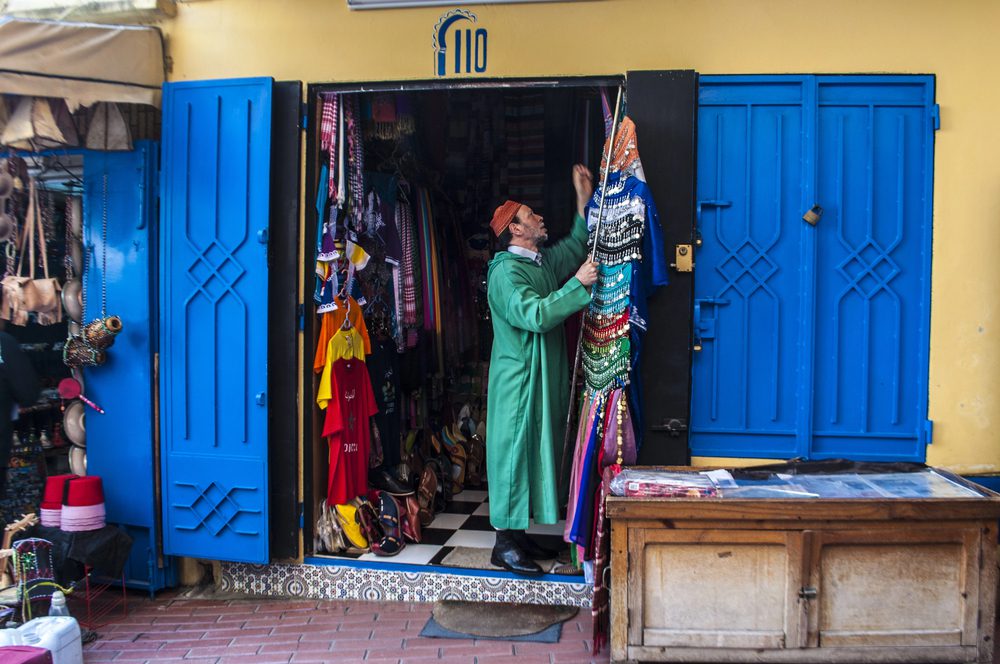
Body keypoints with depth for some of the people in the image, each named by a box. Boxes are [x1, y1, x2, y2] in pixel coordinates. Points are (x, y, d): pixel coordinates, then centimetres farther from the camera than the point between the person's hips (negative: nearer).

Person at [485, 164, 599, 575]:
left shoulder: (544, 262, 13)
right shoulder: (505, 272, -15)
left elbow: (577, 245, 29)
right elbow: (535, 315, -28)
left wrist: (585, 200, 20)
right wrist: (578, 284, -24)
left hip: (544, 379, 10)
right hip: (519, 380, -9)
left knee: (534, 453, 13)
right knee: (513, 453, -5)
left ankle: (519, 535, 23)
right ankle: (504, 544, 2)